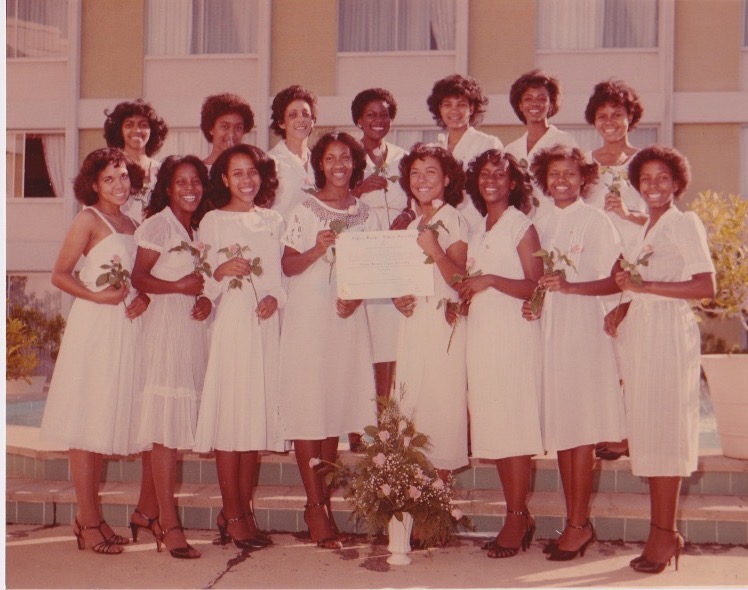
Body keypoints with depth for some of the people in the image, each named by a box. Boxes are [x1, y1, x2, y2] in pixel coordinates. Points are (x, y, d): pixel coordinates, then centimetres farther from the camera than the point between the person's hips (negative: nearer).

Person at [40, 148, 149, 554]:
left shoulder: (130, 224, 15)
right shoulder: (89, 219, -4)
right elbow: (59, 274, -6)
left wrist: (143, 296, 0)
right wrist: (97, 296, -18)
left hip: (125, 327, 7)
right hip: (94, 326, -7)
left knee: (106, 421, 10)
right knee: (86, 421, -4)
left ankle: (90, 516, 17)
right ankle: (88, 523, -1)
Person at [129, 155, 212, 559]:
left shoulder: (198, 228, 18)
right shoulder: (157, 224, -3)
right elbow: (139, 278, -8)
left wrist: (206, 298, 0)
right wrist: (180, 287, -18)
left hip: (193, 326, 7)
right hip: (166, 325, -7)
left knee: (163, 421, 9)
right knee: (165, 420, -10)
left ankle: (146, 510, 18)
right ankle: (168, 522, -11)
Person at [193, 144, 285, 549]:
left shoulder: (273, 221, 14)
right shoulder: (213, 222, 2)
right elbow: (203, 285, -1)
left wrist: (275, 297, -2)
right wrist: (222, 271, -20)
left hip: (267, 325, 4)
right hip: (230, 324, -4)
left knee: (258, 415, 5)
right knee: (230, 415, -5)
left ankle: (244, 510, 13)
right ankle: (231, 515, 2)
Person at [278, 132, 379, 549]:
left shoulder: (366, 214, 11)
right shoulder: (305, 210, 2)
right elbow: (288, 266, -2)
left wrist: (357, 295, -6)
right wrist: (316, 250, -19)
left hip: (349, 315, 3)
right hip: (308, 315, -3)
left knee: (337, 405, 6)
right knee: (308, 408, -6)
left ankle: (325, 499, 15)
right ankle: (315, 506, -1)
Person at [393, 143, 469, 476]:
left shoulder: (454, 221, -7)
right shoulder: (413, 224, 17)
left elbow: (459, 280, -15)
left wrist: (436, 252, -29)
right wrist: (397, 298, 4)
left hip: (443, 324, -7)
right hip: (414, 321, 7)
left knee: (440, 403, -5)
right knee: (411, 401, 6)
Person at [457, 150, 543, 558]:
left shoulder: (521, 225, -3)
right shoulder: (476, 228, 18)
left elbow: (534, 286, -11)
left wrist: (489, 280, -17)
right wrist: (461, 296, 7)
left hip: (513, 330, -7)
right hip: (480, 330, 7)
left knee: (514, 422, -7)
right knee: (492, 425, 5)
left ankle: (516, 520, -2)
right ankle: (520, 515, 12)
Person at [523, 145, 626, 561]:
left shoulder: (596, 221, -3)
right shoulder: (542, 224, 15)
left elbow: (616, 280, -9)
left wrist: (570, 286, -21)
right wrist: (530, 302, 1)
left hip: (583, 327, -6)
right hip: (548, 327, 6)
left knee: (581, 426, -7)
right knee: (558, 425, 6)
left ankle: (579, 524, 0)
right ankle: (577, 521, 13)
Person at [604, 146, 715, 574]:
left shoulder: (685, 224, -4)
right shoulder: (644, 228, 19)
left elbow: (706, 286, -14)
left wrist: (644, 287, -17)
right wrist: (621, 310, 2)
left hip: (670, 330, -7)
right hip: (637, 330, 7)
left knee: (664, 429, -7)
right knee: (647, 430, 5)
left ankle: (665, 534, -1)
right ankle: (661, 532, 9)